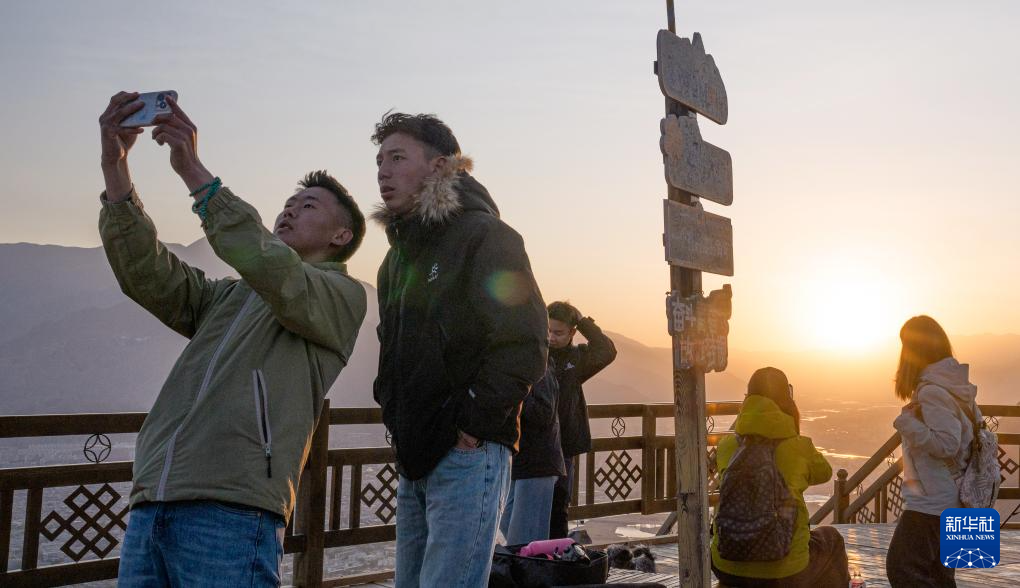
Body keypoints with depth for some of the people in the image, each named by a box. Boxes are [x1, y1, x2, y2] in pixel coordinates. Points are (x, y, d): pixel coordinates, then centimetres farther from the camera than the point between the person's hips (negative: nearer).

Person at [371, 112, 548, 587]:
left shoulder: (483, 235, -7)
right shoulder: (399, 253, 18)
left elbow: (525, 345, -16)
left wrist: (473, 420, -16)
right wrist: (393, 412, 13)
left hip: (468, 450, -8)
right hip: (414, 457, 9)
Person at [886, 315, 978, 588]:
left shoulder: (931, 391, -21)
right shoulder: (956, 384, 6)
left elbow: (946, 444, -26)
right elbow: (974, 428, 14)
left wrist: (907, 422, -20)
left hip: (930, 502, -10)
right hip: (950, 499, 10)